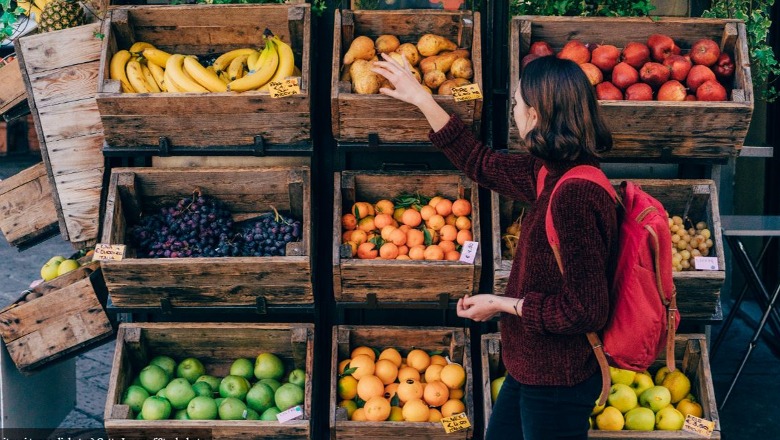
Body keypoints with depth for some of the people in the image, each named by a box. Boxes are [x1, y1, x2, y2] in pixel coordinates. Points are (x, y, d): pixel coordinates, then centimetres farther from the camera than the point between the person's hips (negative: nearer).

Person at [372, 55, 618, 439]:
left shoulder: (576, 195, -29)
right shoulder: (553, 174, 0)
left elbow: (585, 310, -27)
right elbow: (482, 164, 16)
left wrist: (503, 304, -16)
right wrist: (421, 99, 18)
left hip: (557, 382, -9)